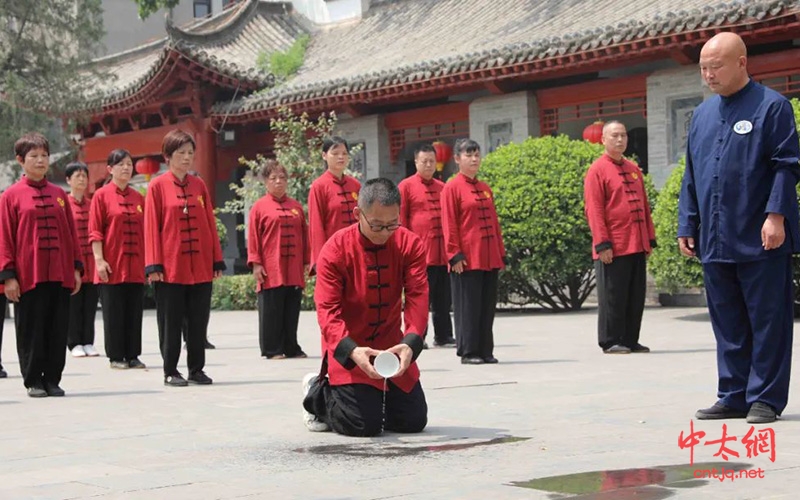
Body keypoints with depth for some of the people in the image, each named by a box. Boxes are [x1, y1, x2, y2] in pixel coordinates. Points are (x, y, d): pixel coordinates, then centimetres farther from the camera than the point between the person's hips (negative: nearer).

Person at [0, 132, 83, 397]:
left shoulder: (59, 194, 11)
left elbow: (71, 233, 13)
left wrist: (76, 268, 7)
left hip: (60, 275, 3)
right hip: (28, 275, -3)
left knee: (58, 330, 5)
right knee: (31, 331, 2)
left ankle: (52, 380, 14)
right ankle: (33, 381, 11)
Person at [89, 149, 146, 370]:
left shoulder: (138, 197, 11)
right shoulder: (102, 195, -3)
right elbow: (95, 232, -6)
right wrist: (99, 260, -13)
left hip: (136, 267, 4)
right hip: (112, 266, -4)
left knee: (134, 312, 6)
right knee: (114, 313, 1)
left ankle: (132, 355, 14)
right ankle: (116, 357, 8)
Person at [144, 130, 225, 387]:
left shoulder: (199, 185, 9)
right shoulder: (158, 186, -2)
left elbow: (210, 224, 10)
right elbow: (152, 227, -4)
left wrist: (217, 260, 6)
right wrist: (154, 265, -10)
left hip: (201, 267, 4)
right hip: (170, 267, -4)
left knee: (198, 322, 6)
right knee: (171, 322, 2)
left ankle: (196, 369, 16)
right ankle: (170, 372, 11)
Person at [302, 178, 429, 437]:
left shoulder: (410, 244, -9)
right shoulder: (335, 250, -18)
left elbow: (417, 297, -17)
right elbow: (327, 310, -21)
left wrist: (411, 343, -35)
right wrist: (351, 351, -38)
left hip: (392, 346, 4)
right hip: (348, 350, -4)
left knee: (414, 422, 4)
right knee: (363, 425, -13)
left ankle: (375, 397, 35)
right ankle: (318, 391, 17)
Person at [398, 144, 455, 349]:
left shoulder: (442, 188, 16)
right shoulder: (406, 186, 1)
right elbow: (400, 220, -2)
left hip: (443, 253, 5)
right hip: (420, 253, -5)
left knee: (444, 298, 8)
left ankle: (443, 336, 15)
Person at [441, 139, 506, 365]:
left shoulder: (485, 188, 16)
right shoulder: (452, 188, -3)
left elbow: (494, 221, 18)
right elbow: (449, 224, -8)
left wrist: (501, 252, 13)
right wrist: (455, 255, -14)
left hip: (489, 259, 6)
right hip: (467, 260, -6)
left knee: (488, 306, 8)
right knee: (468, 307, -3)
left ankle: (485, 350, 15)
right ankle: (468, 352, 4)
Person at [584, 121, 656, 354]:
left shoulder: (634, 169, 16)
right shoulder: (597, 170, -5)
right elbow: (594, 210, -11)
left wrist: (650, 239, 14)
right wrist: (602, 244, -17)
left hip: (637, 247, 7)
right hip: (614, 248, -7)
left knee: (636, 296, 9)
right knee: (612, 297, -3)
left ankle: (630, 340, 17)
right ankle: (610, 342, 5)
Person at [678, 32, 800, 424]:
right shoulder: (702, 115, 15)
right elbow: (691, 176, 19)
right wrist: (686, 226, 14)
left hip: (760, 241, -6)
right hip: (715, 242, 6)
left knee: (767, 320, 0)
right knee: (727, 323, 10)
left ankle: (765, 398, 6)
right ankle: (734, 397, 17)